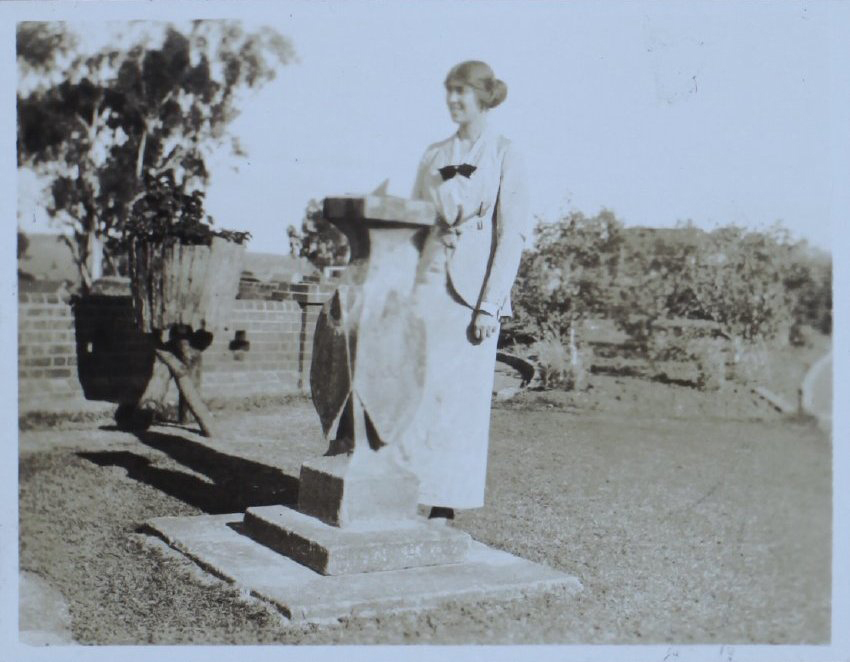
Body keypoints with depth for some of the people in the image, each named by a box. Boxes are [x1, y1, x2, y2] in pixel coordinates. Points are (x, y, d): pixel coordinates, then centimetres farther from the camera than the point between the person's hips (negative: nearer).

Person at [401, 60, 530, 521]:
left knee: (461, 398, 1)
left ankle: (445, 507, 11)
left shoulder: (504, 155, 0)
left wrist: (490, 303, -13)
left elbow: (513, 233, -6)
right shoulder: (434, 155, 14)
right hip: (428, 284, 4)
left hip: (473, 288, -4)